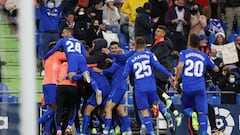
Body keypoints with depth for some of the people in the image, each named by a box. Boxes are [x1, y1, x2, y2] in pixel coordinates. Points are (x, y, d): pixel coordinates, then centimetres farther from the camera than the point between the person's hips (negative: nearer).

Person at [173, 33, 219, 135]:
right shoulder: (204, 56, 12)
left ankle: (192, 114, -14)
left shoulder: (184, 53, 5)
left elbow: (180, 66, -13)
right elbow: (216, 69, 20)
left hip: (187, 88, 0)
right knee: (202, 112, -1)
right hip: (200, 88, 0)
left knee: (187, 108, 19)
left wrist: (176, 80, -1)